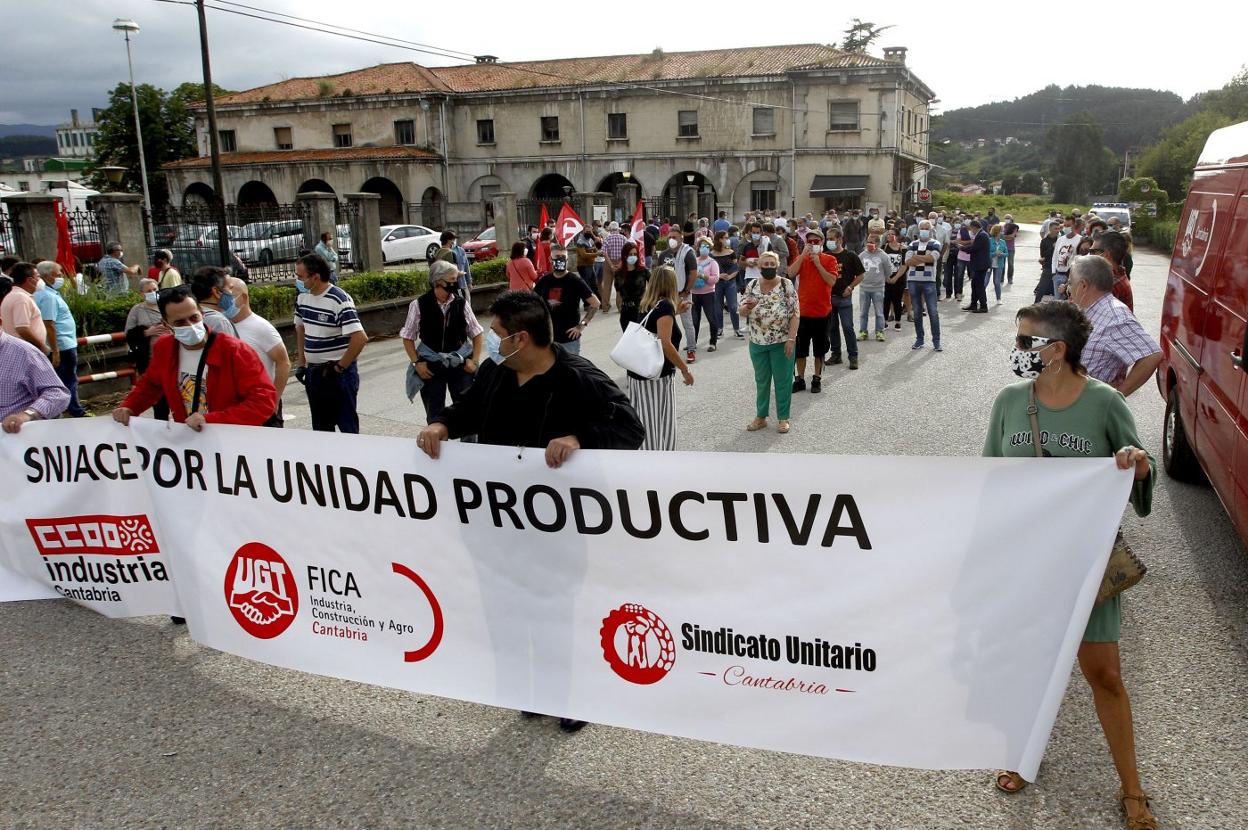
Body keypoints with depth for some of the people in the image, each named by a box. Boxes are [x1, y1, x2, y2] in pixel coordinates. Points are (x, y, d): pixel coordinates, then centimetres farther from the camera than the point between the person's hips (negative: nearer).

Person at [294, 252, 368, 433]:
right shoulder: (302, 297, 4)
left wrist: (340, 367, -17)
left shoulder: (340, 300, -19)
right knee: (320, 429, 16)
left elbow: (360, 338, -25)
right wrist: (301, 363, 12)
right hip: (313, 373, 7)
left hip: (339, 374, -7)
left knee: (348, 428, 1)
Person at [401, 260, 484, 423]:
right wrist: (416, 363, -6)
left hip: (460, 363, 1)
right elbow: (408, 337, 1)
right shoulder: (419, 305, -8)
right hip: (431, 366, -1)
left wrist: (475, 360, -2)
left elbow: (477, 333, 6)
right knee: (435, 415, 10)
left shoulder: (461, 302, -4)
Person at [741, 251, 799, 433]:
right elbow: (742, 311, 4)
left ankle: (783, 417, 17)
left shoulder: (786, 285, -8)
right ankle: (761, 416, 25)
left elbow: (795, 313, -10)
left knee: (783, 380, 5)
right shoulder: (752, 286, 2)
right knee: (761, 380, 14)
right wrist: (747, 307, -20)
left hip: (781, 342, -3)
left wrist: (791, 338, -16)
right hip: (757, 342, 3)